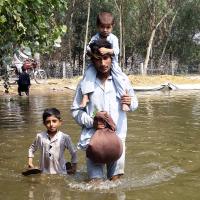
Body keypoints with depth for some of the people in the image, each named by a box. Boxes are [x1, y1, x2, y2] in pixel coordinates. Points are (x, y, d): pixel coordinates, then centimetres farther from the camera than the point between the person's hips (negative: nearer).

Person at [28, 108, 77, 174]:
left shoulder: (64, 137, -10)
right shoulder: (40, 136, -4)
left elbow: (73, 152, 3)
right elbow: (32, 148, 15)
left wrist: (74, 167, 5)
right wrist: (30, 161, 8)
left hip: (60, 173, -1)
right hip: (44, 173, 2)